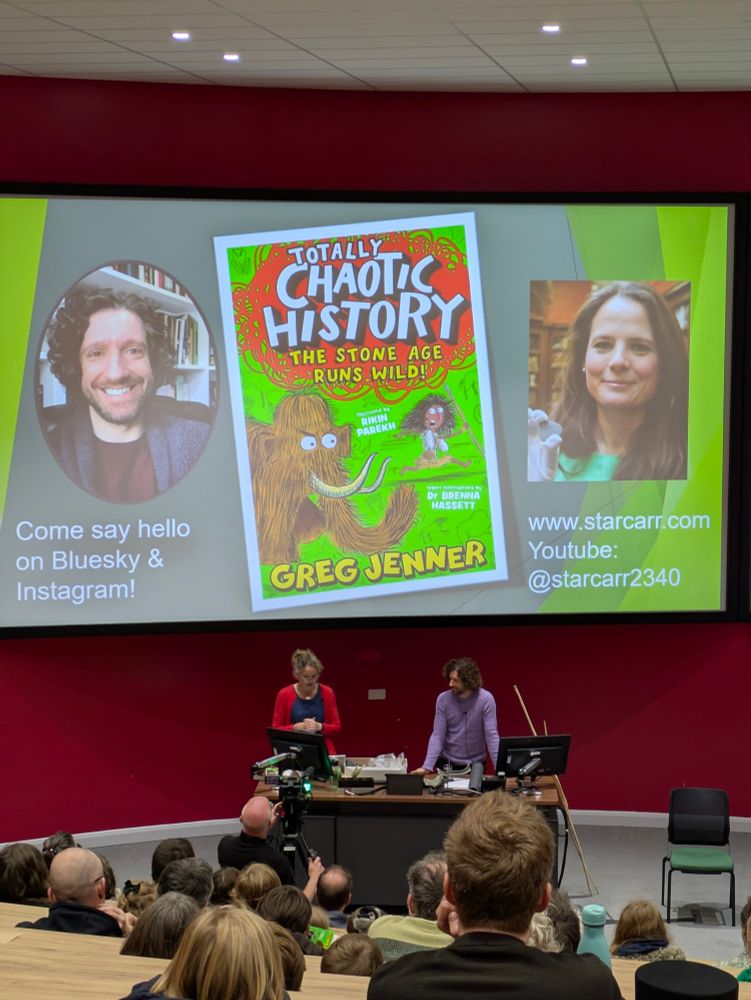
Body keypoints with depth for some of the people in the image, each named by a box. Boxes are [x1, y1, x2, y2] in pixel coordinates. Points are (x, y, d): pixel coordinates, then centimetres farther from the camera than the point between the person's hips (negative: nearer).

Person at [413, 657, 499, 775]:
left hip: (476, 765, -1)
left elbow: (492, 735, -15)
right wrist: (427, 767, -18)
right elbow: (437, 736, -8)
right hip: (447, 763, 1)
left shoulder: (485, 699, -13)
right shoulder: (443, 699, -8)